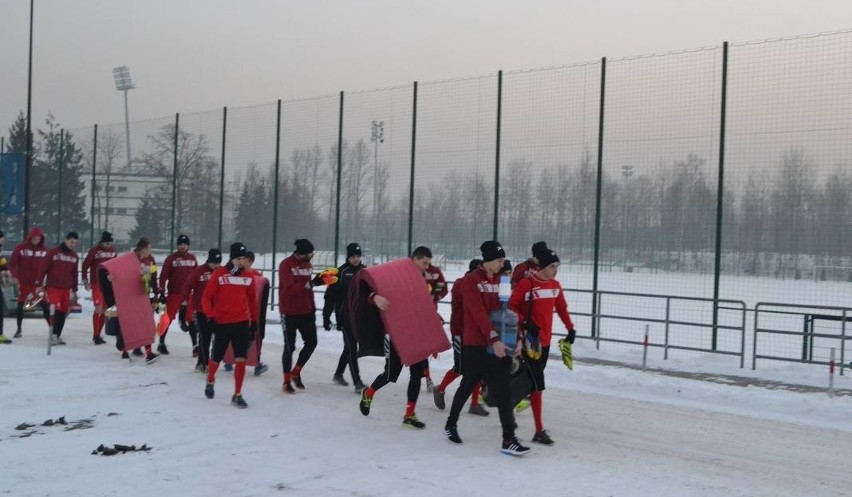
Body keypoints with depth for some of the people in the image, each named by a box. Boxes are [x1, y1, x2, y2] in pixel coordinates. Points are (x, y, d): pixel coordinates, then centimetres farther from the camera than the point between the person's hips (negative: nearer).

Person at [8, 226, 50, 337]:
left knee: (45, 305, -2)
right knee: (20, 305, 8)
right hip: (23, 282, -1)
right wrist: (15, 276, -15)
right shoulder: (20, 248, -8)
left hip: (38, 283, 1)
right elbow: (12, 264, -5)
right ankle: (19, 329, 21)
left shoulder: (44, 250, -2)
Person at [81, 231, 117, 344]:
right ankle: (95, 335, -4)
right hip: (96, 283, -5)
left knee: (105, 309, 7)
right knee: (99, 308, -13)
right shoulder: (94, 251, -9)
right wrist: (85, 281, -7)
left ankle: (97, 335, 16)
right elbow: (85, 266, -4)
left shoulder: (112, 250, 6)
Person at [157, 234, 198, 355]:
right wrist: (162, 292, -9)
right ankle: (161, 343, 14)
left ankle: (195, 345, 5)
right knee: (168, 318, 2)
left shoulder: (192, 258, 7)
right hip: (173, 294, -3)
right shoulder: (171, 258, -4)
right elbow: (163, 275, -6)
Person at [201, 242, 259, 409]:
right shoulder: (219, 273, -7)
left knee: (241, 359, -6)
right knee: (217, 358, 13)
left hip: (242, 323, 2)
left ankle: (237, 395, 4)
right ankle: (210, 381, 43)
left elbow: (252, 299, 12)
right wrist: (210, 317, -15)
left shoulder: (249, 276, 2)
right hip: (221, 323, -2)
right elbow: (207, 297, -4)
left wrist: (254, 321, 13)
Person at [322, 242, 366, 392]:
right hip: (345, 316, -6)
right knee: (352, 348, -8)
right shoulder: (341, 272, -9)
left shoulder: (364, 271, 6)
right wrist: (326, 317, -11)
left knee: (350, 346, 17)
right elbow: (330, 295, -8)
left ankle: (338, 374, 35)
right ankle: (357, 383, -10)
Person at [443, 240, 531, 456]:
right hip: (476, 345, -5)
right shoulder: (471, 281, -9)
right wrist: (494, 338, -27)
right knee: (468, 386, 11)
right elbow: (479, 313, -19)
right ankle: (451, 424, 33)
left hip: (501, 345, 5)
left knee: (502, 391, 0)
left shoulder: (502, 281, 9)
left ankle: (509, 439, -1)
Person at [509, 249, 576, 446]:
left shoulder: (555, 285, 7)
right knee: (537, 384, -8)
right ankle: (539, 431, -3)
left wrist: (570, 328, 18)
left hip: (545, 340, 7)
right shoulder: (526, 284, -14)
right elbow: (511, 305, -13)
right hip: (529, 339, -7)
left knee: (530, 380, 13)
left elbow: (562, 308, 19)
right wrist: (525, 322, -23)